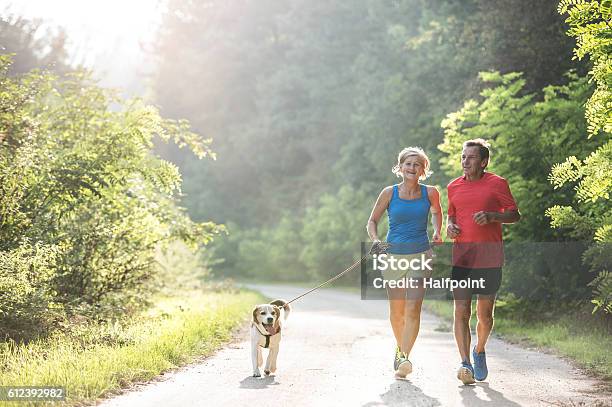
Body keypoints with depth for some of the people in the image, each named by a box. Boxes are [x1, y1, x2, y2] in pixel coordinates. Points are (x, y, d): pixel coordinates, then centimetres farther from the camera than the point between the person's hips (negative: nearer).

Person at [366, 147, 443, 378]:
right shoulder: (389, 193, -3)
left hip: (420, 255, -1)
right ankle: (400, 346, 37)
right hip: (393, 255, 1)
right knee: (396, 311, 11)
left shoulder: (430, 193, -1)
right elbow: (372, 221, 7)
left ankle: (404, 358, -20)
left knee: (413, 309, -16)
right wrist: (375, 240, -11)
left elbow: (436, 211, 21)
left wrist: (437, 233, 6)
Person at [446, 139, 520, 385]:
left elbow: (515, 215, 3)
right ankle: (465, 364, -10)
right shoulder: (454, 187, 13)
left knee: (485, 314, 6)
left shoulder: (497, 184, 1)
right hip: (461, 258, 2)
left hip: (490, 260, -2)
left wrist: (491, 216, -14)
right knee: (461, 312, -9)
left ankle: (479, 351, 32)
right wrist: (450, 226, 4)